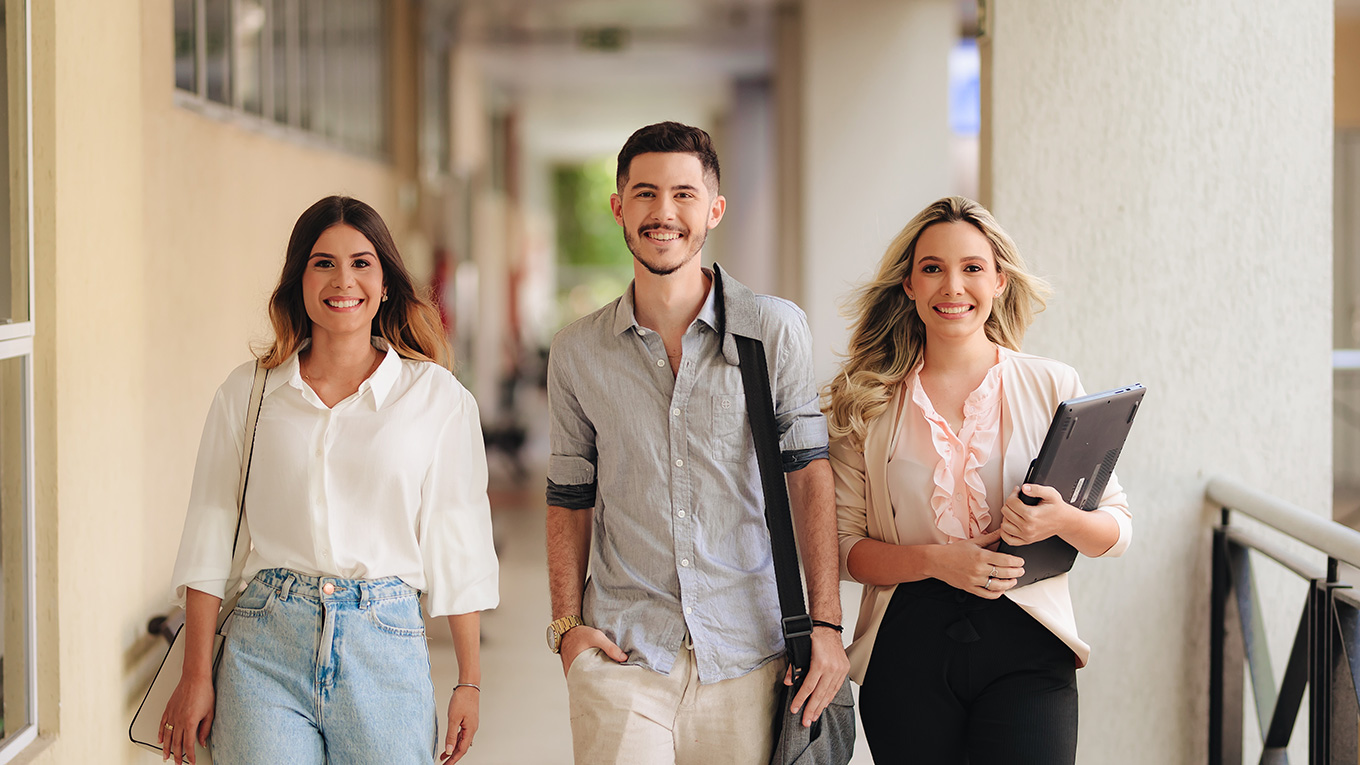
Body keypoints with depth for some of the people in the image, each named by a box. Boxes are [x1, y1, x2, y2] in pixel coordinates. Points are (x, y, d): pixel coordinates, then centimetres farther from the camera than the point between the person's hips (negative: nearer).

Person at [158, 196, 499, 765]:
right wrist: (196, 677, 2)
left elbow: (455, 545, 4)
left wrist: (469, 683, 4)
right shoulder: (248, 392, 6)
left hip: (385, 644, 0)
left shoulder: (438, 397, 3)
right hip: (266, 646, 0)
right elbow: (211, 536, 6)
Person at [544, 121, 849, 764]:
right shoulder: (576, 354, 6)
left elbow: (809, 474, -3)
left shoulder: (776, 330, 0)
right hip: (622, 654, 1)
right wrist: (567, 625, 1)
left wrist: (825, 623, -10)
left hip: (746, 655, -1)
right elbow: (569, 499, 13)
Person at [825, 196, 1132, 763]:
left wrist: (1061, 521, -15)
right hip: (906, 650, 1)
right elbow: (844, 545, 2)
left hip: (1025, 651, 0)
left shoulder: (1054, 387, 4)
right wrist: (934, 560, -15)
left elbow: (1117, 526, 7)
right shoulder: (866, 402, 4)